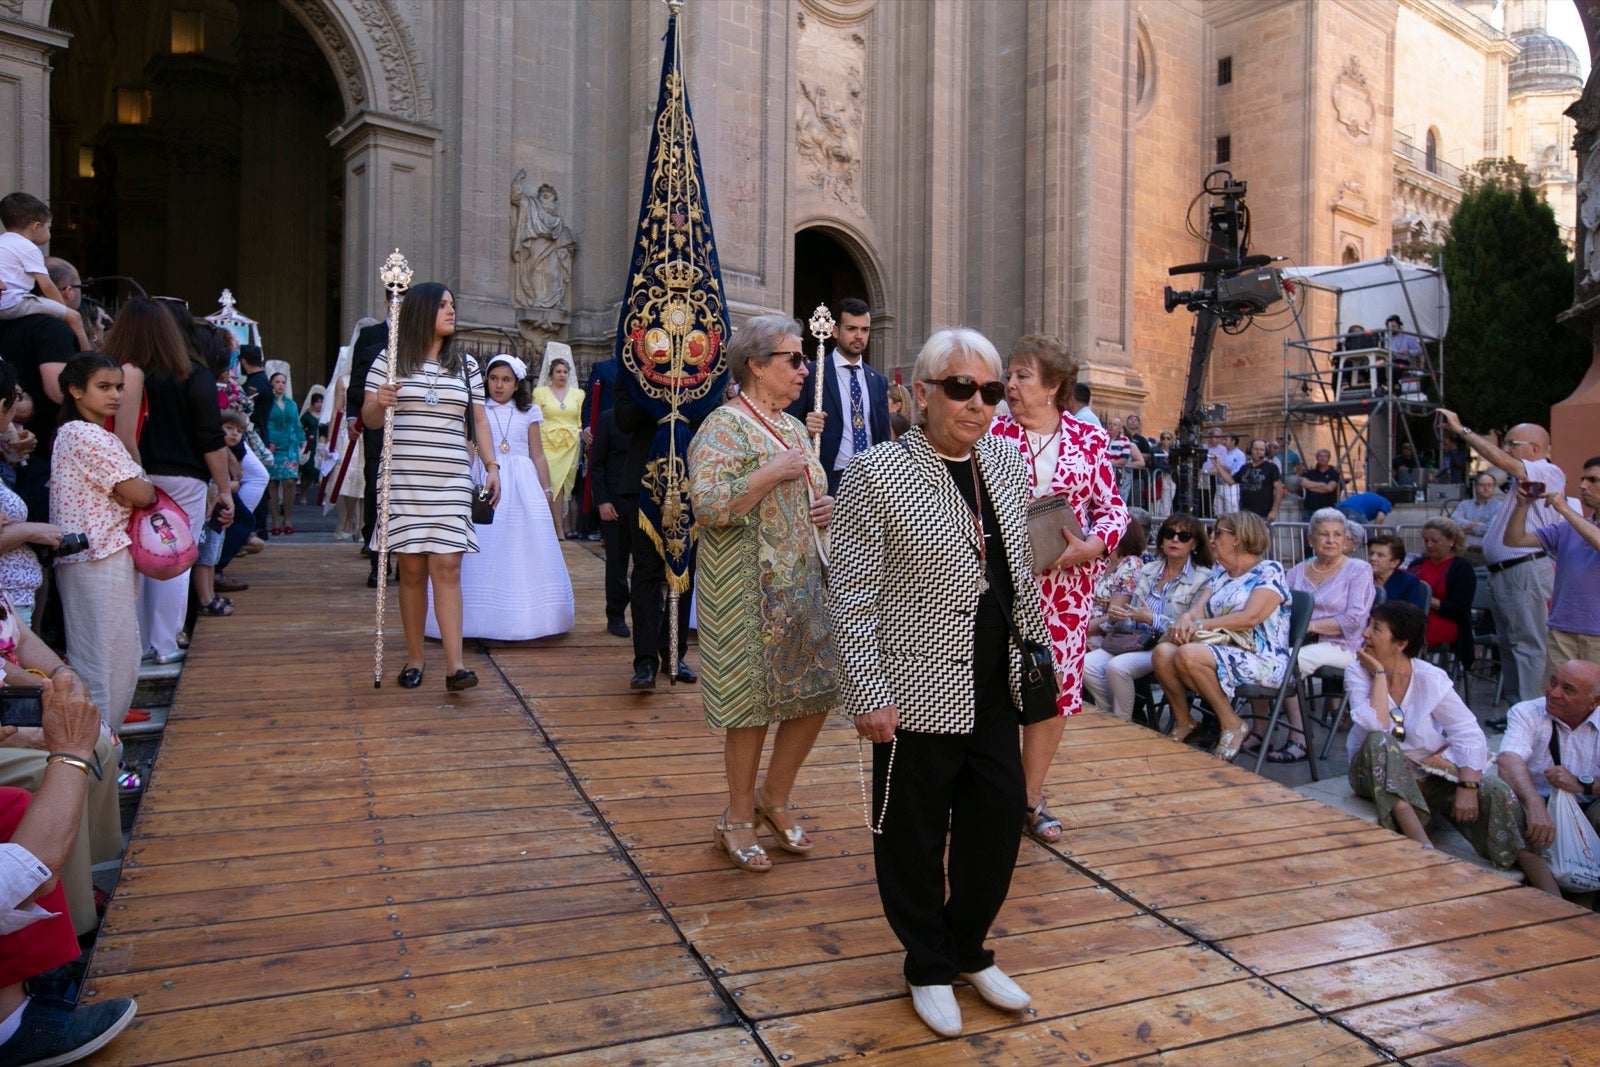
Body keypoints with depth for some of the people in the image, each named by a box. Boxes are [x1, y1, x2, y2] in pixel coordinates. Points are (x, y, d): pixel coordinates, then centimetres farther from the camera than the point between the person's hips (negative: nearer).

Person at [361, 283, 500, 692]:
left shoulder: (466, 365, 12)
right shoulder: (389, 360, 5)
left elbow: (479, 421, 14)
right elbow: (369, 420, 6)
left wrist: (492, 465, 3)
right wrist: (378, 403, -16)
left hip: (451, 480, 1)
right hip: (404, 479, -1)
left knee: (446, 566, -7)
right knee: (411, 568, 3)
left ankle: (455, 665, -11)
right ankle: (414, 660, 14)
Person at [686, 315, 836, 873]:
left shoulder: (794, 426, 14)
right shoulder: (724, 426, -11)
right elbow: (708, 506, -24)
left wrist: (826, 506, 4)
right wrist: (773, 474, -23)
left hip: (804, 585, 8)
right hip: (751, 592, -8)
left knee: (815, 694, 10)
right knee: (754, 705, 2)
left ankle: (774, 797, 31)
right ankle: (739, 818, 22)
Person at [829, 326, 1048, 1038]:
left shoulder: (1006, 462, 6)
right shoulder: (877, 475, -13)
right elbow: (850, 595, -14)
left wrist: (1034, 645, 17)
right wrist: (869, 696, -16)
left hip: (996, 688, 6)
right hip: (920, 693, -6)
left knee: (1000, 822, 14)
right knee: (915, 836, 10)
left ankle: (969, 949, 39)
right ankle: (929, 967, 34)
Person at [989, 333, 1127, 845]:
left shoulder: (1090, 439, 2)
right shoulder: (993, 435, -1)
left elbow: (1112, 506, 6)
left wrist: (1092, 546, -12)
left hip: (1066, 585, 2)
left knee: (1055, 687, 8)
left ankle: (1032, 797, 24)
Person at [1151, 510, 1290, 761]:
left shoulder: (1270, 571, -1)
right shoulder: (1221, 576, 23)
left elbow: (1250, 617, -15)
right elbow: (1198, 609, 9)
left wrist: (1200, 625, -16)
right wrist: (1185, 620, -15)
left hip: (1261, 658, -7)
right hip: (1223, 650, 7)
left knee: (1188, 655, -32)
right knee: (1163, 652, -21)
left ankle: (1232, 724, -16)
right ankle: (1183, 722, -5)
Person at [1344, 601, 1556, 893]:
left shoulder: (1431, 679, -8)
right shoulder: (1357, 673, -10)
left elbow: (1470, 735, -14)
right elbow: (1375, 727, -26)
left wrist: (1468, 788, -27)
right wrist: (1379, 674, -22)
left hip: (1431, 776, 2)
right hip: (1378, 774, -1)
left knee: (1496, 793, -23)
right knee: (1379, 741, -34)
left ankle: (1552, 900, -22)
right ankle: (1422, 846, -42)